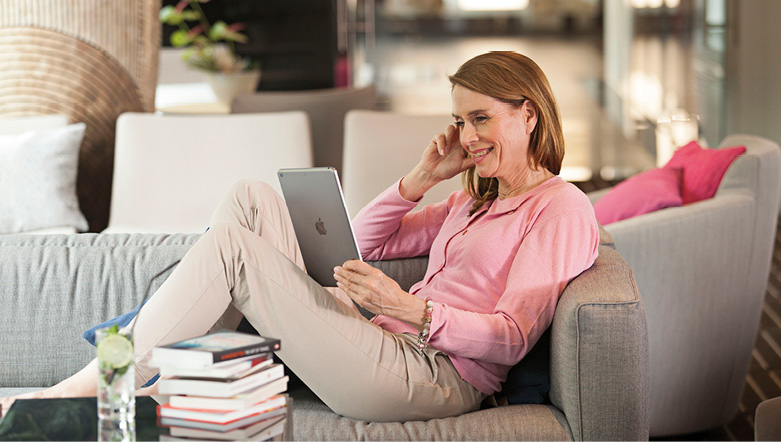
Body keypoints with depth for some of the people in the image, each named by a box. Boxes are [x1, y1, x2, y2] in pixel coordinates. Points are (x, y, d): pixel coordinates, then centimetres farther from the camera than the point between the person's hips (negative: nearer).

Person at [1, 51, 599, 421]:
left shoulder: (562, 209, -2)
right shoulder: (477, 201, 26)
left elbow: (511, 339, -12)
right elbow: (369, 240, 27)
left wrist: (410, 310, -25)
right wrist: (426, 176, 13)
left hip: (433, 379, -9)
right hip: (391, 350, 9)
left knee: (234, 242, -15)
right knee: (252, 199, -1)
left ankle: (90, 388, -8)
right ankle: (166, 372, -8)